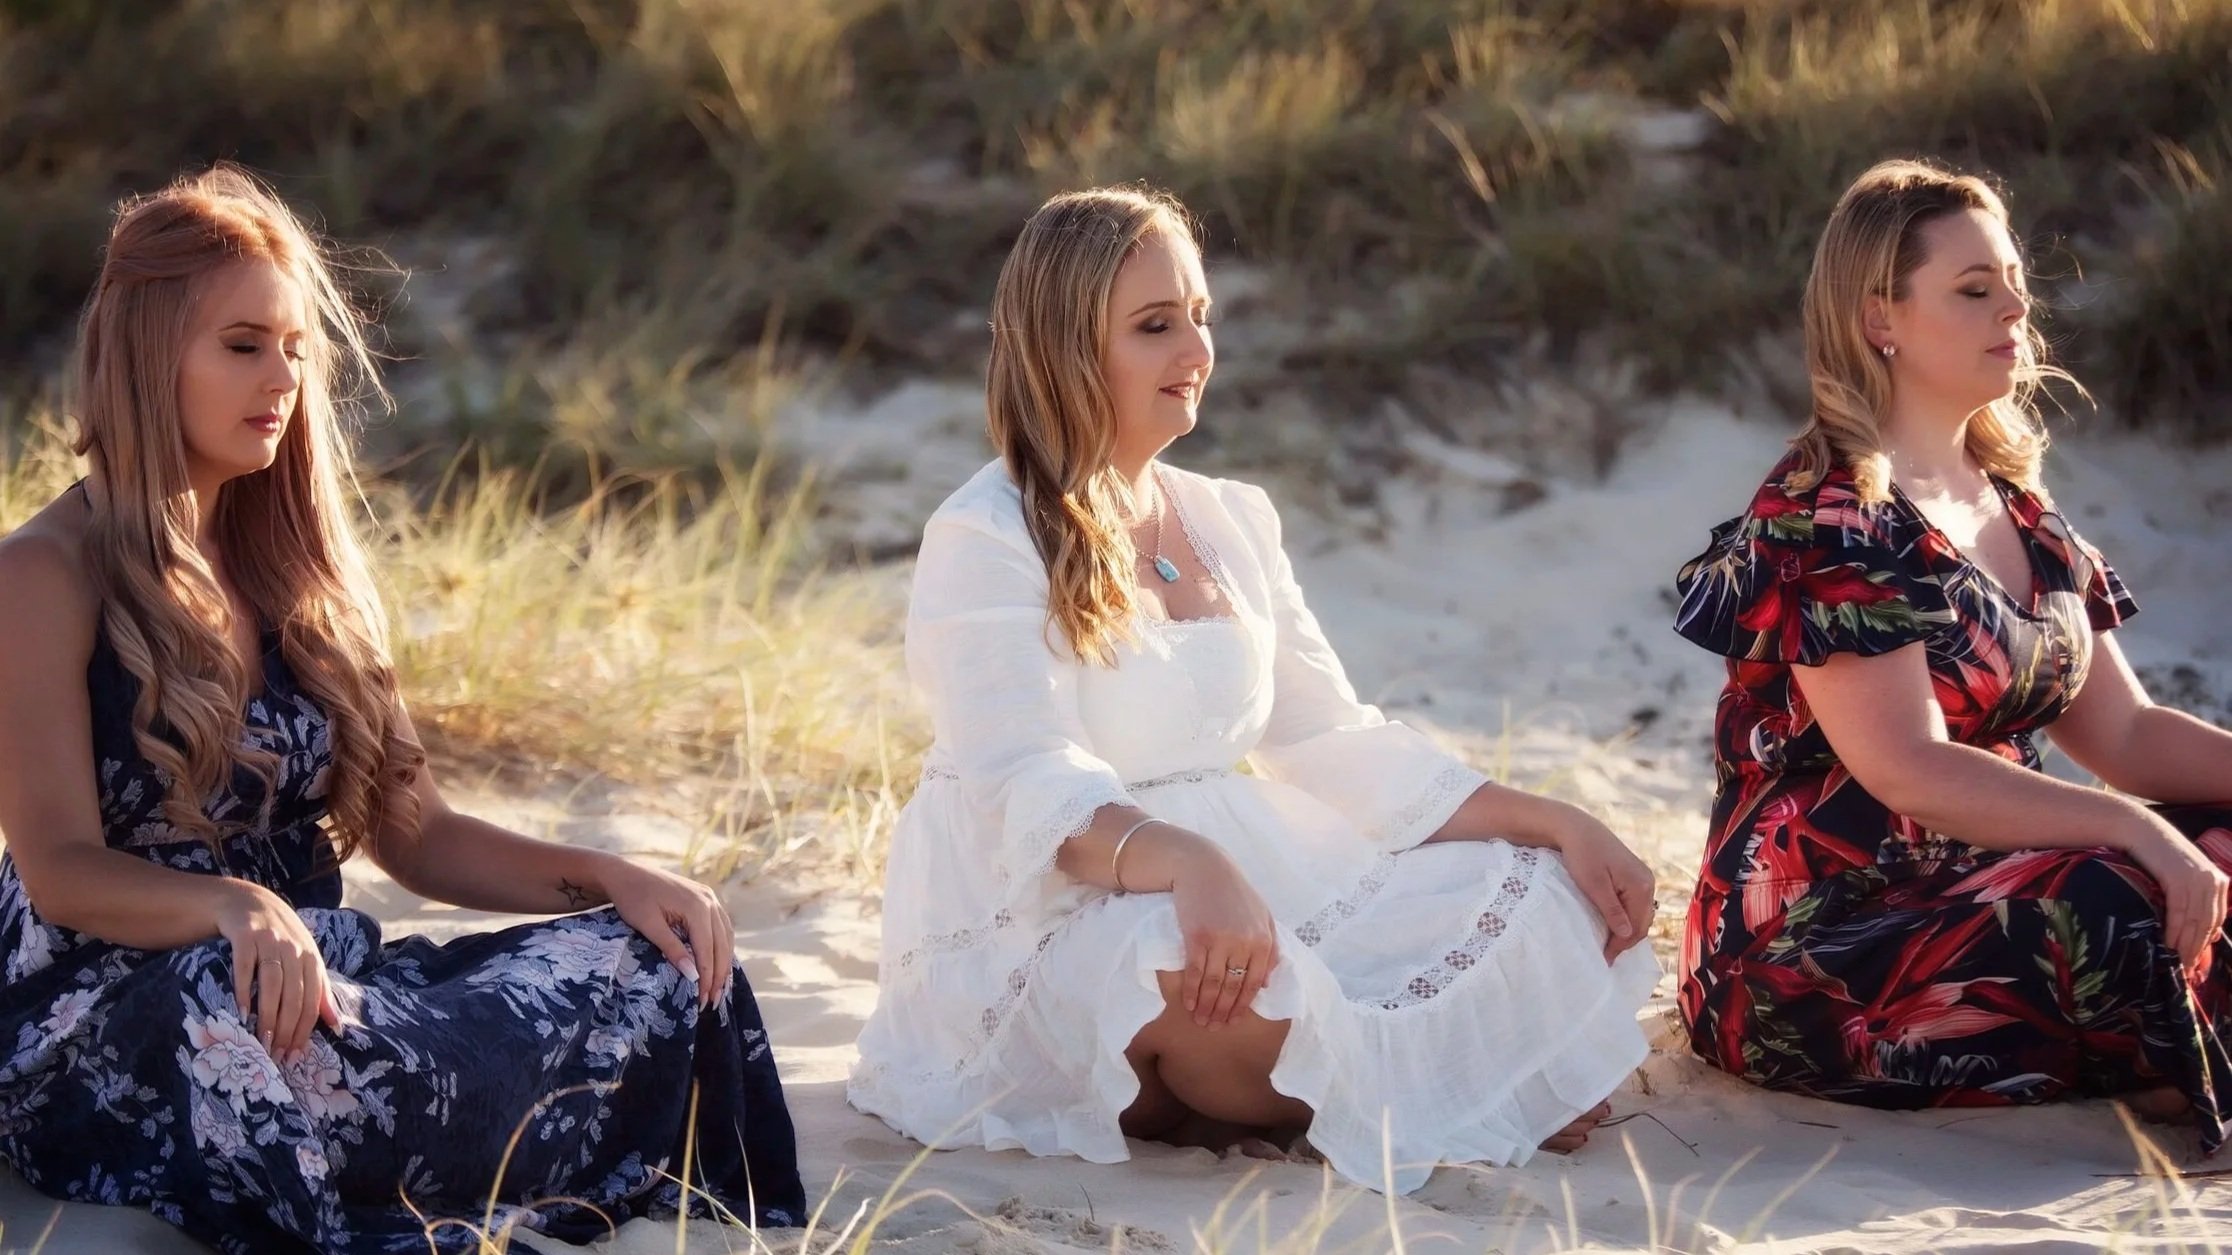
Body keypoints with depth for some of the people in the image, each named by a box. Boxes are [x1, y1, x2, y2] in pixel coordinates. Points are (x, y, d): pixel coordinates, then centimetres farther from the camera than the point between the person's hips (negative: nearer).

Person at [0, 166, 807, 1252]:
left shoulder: (298, 578, 19)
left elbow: (412, 833, 17)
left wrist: (605, 878, -1)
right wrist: (236, 910, -35)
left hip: (314, 982, 7)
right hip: (101, 1027, -6)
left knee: (662, 967, -15)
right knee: (237, 1010, -43)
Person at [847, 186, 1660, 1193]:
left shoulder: (1231, 520, 14)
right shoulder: (985, 544, -9)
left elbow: (1333, 745, 13)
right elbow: (1033, 790, -22)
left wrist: (1555, 825, 1)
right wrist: (1185, 864, -43)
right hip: (1033, 934, -7)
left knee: (1535, 900, -5)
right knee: (1226, 973, -38)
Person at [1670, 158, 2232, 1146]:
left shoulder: (2019, 515, 15)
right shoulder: (1819, 521, -12)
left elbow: (2123, 733, 10)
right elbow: (1908, 769, -21)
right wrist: (2126, 826, -27)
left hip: (1965, 894, 9)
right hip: (1808, 950, -9)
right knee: (2114, 901, -30)